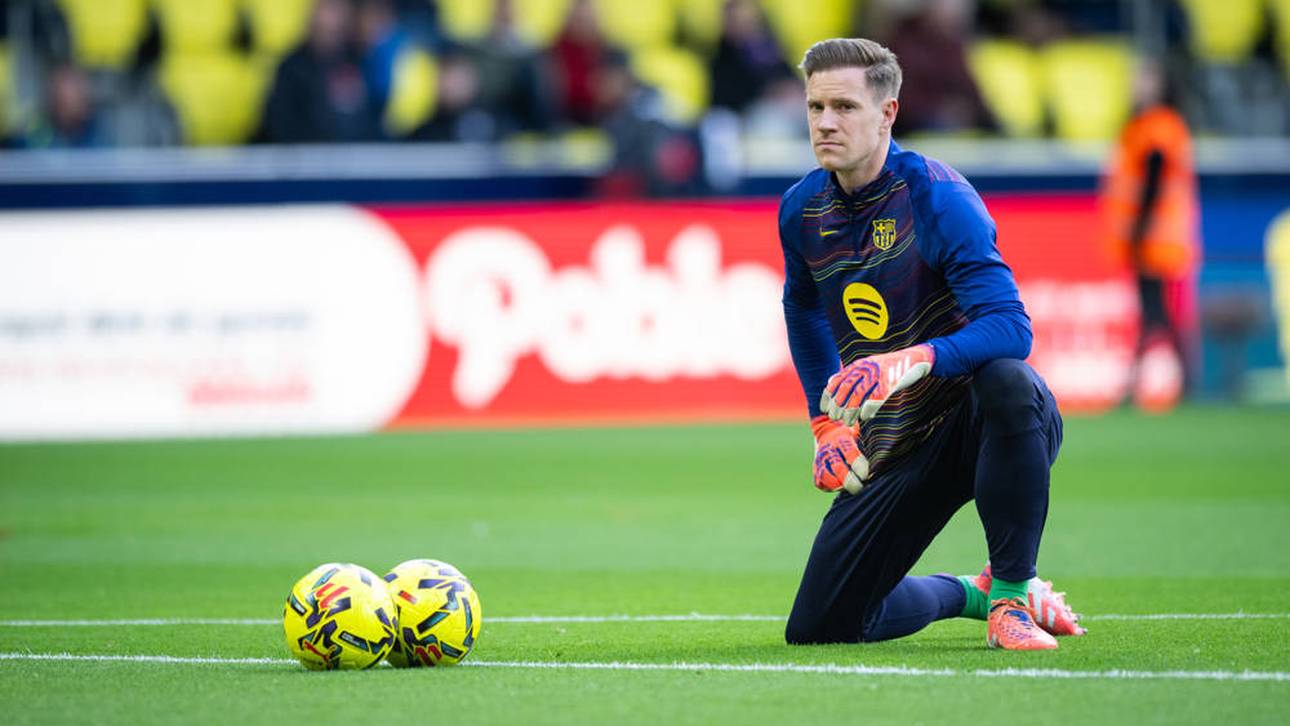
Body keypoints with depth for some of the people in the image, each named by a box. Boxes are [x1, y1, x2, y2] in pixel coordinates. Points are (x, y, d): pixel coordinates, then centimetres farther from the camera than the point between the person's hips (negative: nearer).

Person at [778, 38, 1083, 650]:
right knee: (815, 628, -1)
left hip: (975, 419, -5)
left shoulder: (936, 197, -19)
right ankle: (972, 595, 27)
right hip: (893, 452, 6)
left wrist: (912, 362, -46)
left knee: (1007, 381, -42)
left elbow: (1009, 328, -30)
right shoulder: (801, 210, 0)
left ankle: (1012, 590, -23)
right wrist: (826, 423, 15)